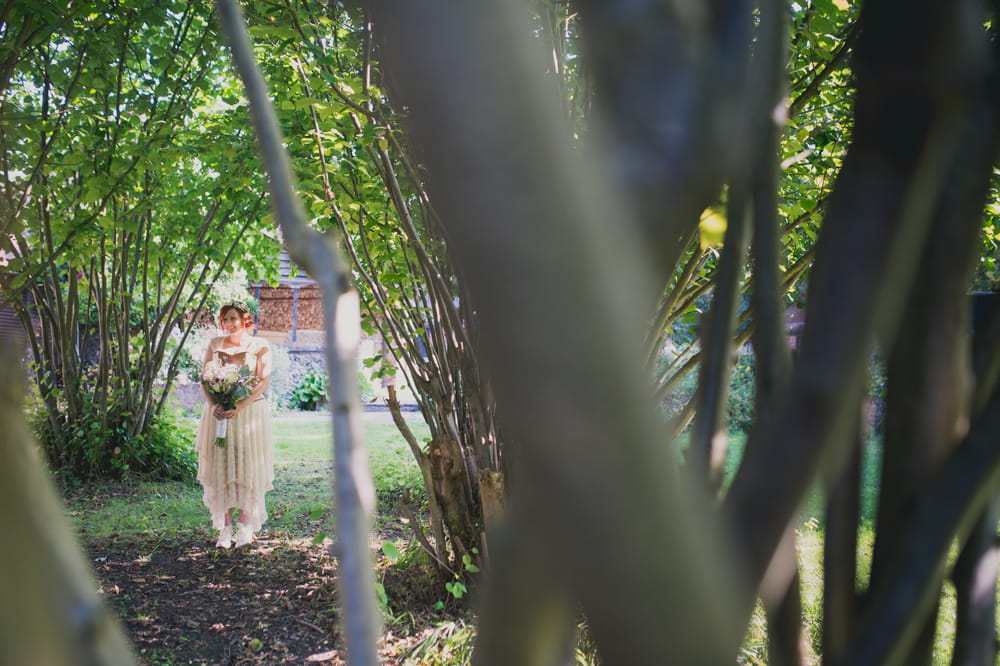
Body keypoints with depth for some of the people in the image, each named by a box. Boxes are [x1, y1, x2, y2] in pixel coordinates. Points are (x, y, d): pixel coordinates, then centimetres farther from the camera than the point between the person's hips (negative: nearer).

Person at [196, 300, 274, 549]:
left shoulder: (259, 346, 1)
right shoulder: (215, 345, 10)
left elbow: (263, 381, -8)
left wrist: (239, 407, -19)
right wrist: (212, 405, -12)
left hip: (250, 413, -2)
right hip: (219, 414, 3)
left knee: (248, 468, -2)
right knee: (220, 469, 0)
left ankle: (246, 526, 6)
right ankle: (224, 528, 4)